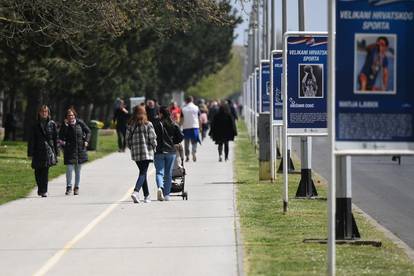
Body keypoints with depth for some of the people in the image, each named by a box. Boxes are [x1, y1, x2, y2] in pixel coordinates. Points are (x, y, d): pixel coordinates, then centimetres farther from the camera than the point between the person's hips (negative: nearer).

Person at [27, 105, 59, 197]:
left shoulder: (52, 124, 5)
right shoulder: (36, 125, 6)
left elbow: (55, 138, 6)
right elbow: (31, 140, 5)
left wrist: (56, 152, 2)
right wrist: (30, 153, -1)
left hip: (48, 150, -2)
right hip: (38, 151, 2)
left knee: (45, 171, -10)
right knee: (38, 171, 5)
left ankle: (44, 191, -7)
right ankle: (40, 189, 26)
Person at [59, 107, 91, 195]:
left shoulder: (80, 123, -1)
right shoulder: (65, 125, -4)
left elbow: (88, 131, 12)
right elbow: (61, 136, -16)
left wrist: (86, 141, -1)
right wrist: (65, 125, -20)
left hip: (80, 149, 2)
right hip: (69, 150, -2)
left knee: (78, 170, 10)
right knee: (69, 169, -10)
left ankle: (76, 187, 21)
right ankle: (69, 187, 3)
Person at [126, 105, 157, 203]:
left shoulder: (130, 125, 3)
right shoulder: (148, 124, -7)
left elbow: (128, 140, 4)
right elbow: (152, 139, -7)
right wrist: (154, 147, 12)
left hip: (135, 153, 4)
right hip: (146, 152, -4)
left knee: (143, 172, 16)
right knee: (143, 173, -5)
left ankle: (147, 195, 20)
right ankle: (136, 191, -27)